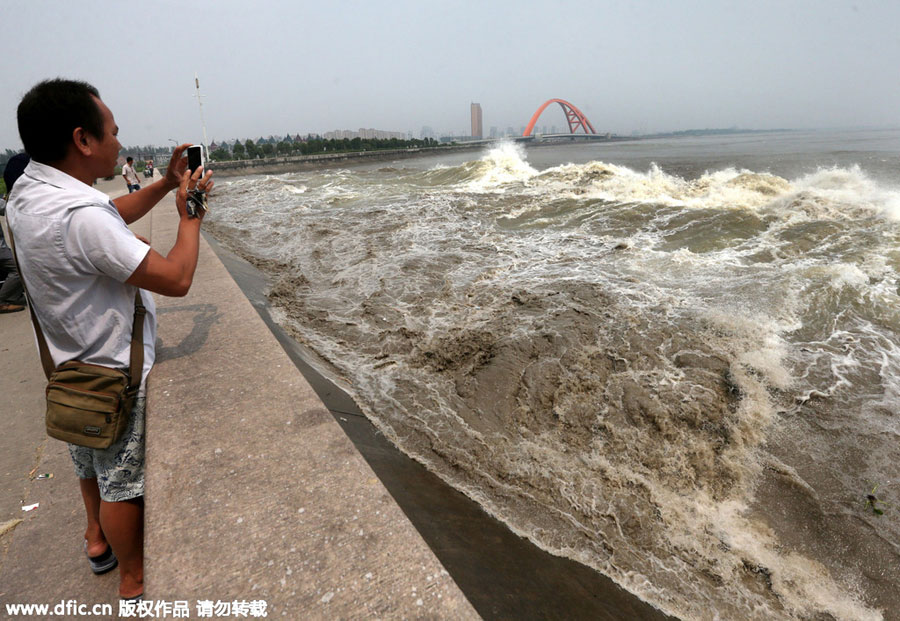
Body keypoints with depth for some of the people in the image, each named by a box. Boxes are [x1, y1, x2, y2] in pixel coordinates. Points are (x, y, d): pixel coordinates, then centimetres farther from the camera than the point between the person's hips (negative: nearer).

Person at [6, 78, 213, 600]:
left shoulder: (29, 192, -2)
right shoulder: (81, 216, -33)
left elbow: (113, 216, 13)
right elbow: (176, 279, -29)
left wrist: (166, 184, 3)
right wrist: (190, 215, -15)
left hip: (75, 361, 10)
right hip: (114, 373, -9)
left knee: (93, 459, 29)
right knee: (123, 480, 10)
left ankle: (99, 539, 53)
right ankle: (135, 581, 31)